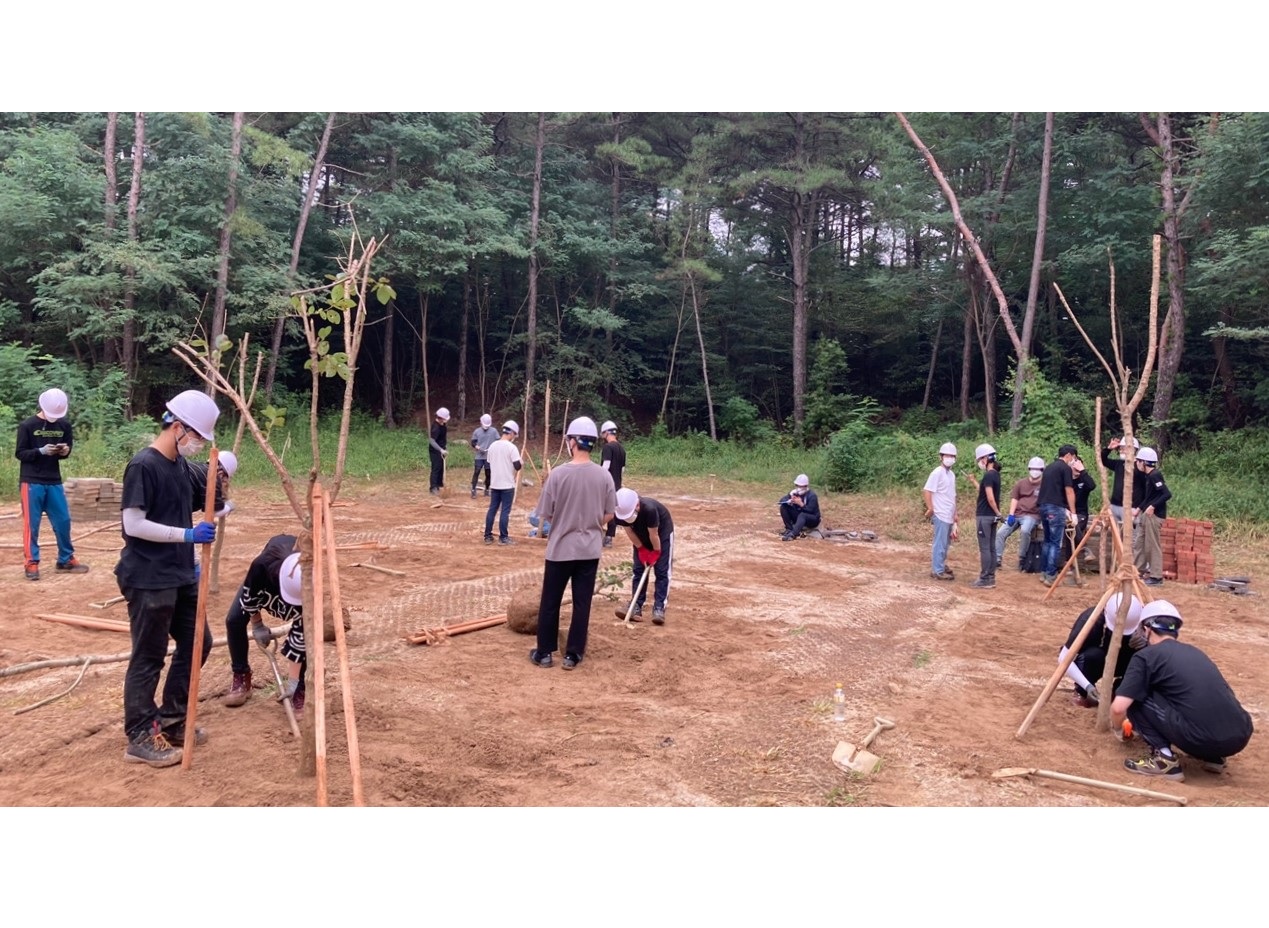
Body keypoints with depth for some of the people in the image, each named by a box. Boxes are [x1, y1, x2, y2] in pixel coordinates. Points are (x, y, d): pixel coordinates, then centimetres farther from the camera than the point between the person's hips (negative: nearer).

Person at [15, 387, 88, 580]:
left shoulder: (65, 425, 3)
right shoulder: (27, 425, -8)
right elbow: (20, 454, -6)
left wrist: (65, 451, -11)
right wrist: (41, 451, -22)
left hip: (54, 482, 4)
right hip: (31, 482, -4)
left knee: (63, 521, 8)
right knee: (31, 524, 0)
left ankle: (66, 560, 20)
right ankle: (32, 563, 8)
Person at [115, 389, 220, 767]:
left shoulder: (180, 465, 10)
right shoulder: (143, 465, -16)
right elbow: (133, 524, -20)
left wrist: (190, 562, 19)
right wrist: (188, 535, -23)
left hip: (180, 576, 9)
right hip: (148, 580, -9)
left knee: (196, 643, 14)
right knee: (148, 658, -1)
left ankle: (170, 720, 27)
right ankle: (139, 739, 10)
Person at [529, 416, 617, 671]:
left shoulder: (558, 474, -14)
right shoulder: (604, 475, -5)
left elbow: (546, 514, -7)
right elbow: (609, 515, 2)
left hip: (560, 548, -2)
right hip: (590, 550, 2)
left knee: (550, 602, 12)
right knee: (582, 603, 10)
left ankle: (544, 652, 20)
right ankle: (573, 655, 17)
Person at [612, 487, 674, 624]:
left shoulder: (649, 509, -42)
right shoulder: (620, 513, -28)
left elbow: (653, 534, -28)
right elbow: (629, 531, -13)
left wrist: (656, 552, -16)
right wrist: (641, 549, -9)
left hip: (663, 533, -5)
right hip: (641, 535, 5)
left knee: (662, 571, -8)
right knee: (638, 569, 2)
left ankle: (659, 607, -8)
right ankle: (636, 606, 5)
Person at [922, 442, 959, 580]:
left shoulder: (951, 474, 14)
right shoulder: (937, 473, -12)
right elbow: (927, 491, -17)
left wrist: (955, 513, 18)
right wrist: (930, 509, -18)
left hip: (949, 516, 8)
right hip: (941, 515, -8)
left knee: (946, 543, 15)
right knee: (940, 543, -5)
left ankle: (940, 565, 26)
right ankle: (938, 571, -1)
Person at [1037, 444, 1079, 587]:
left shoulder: (1049, 467, 19)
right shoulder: (1065, 468, -6)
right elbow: (1069, 492, -10)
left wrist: (1065, 509, 22)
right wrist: (1073, 512, -6)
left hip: (1044, 506, 8)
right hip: (1055, 508, -8)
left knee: (1048, 541, 16)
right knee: (1056, 543, -4)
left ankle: (1045, 573, 19)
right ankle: (1051, 576, -5)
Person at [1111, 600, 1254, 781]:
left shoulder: (1146, 656, 4)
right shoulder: (1194, 651, 25)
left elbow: (1118, 708, -3)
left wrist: (1117, 729, 22)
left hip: (1201, 739, -7)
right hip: (1240, 737, 7)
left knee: (1135, 699, 8)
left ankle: (1164, 758, 0)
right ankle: (1212, 757, 20)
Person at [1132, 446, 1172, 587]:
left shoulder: (1155, 476, -17)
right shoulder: (1148, 476, 12)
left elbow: (1167, 494, -24)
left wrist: (1153, 506, -26)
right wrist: (1139, 508, 18)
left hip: (1154, 515, -10)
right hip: (1146, 514, 10)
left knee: (1153, 546, -3)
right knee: (1138, 543, 14)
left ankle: (1156, 577, 5)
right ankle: (1136, 572, 22)